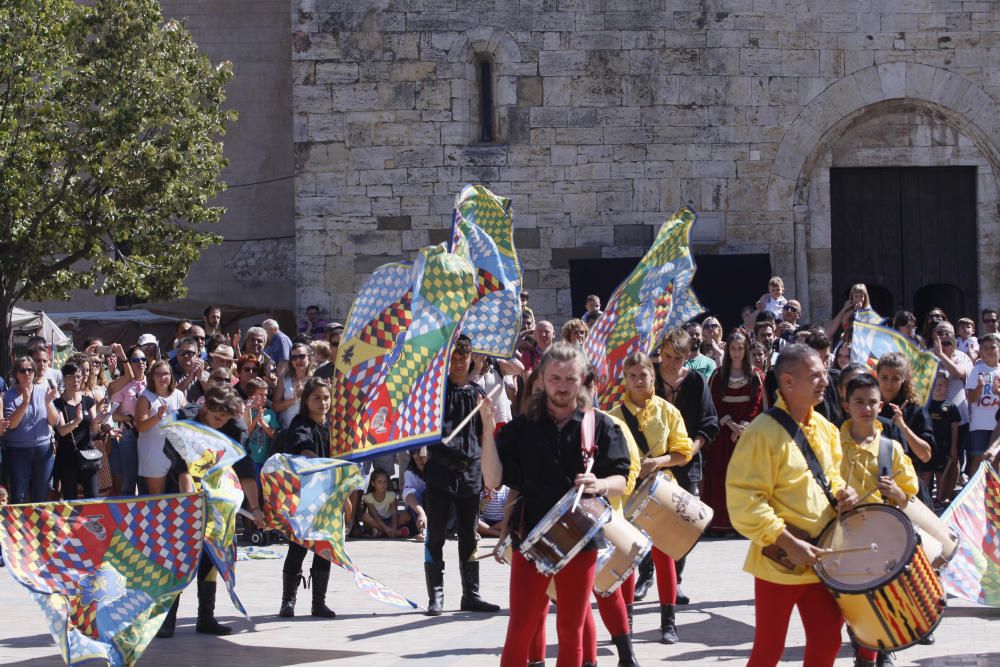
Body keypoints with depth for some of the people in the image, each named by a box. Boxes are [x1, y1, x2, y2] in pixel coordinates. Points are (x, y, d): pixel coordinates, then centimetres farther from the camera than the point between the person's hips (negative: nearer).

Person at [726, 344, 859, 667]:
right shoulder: (764, 432, -17)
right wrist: (788, 542, -24)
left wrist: (840, 494, 0)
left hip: (821, 558, 6)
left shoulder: (824, 428, 7)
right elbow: (744, 501, -20)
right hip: (779, 562, -6)